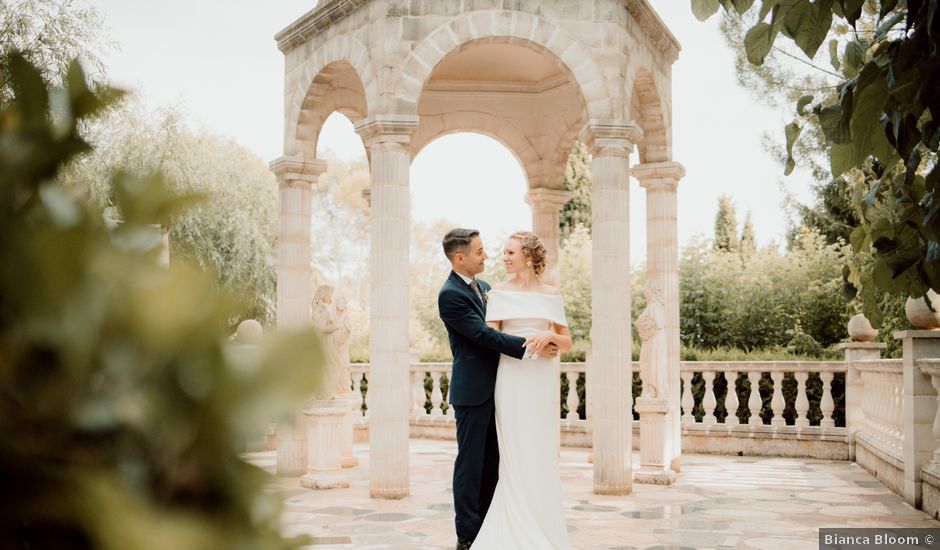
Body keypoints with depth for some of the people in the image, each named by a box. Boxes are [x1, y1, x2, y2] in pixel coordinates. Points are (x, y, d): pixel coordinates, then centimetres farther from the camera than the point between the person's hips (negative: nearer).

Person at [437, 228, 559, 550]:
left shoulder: (483, 288, 13)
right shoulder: (450, 294, -14)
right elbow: (484, 335, -20)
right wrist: (531, 348, -21)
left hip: (491, 389, 8)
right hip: (472, 391, -8)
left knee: (491, 463, 12)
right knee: (470, 463, -1)